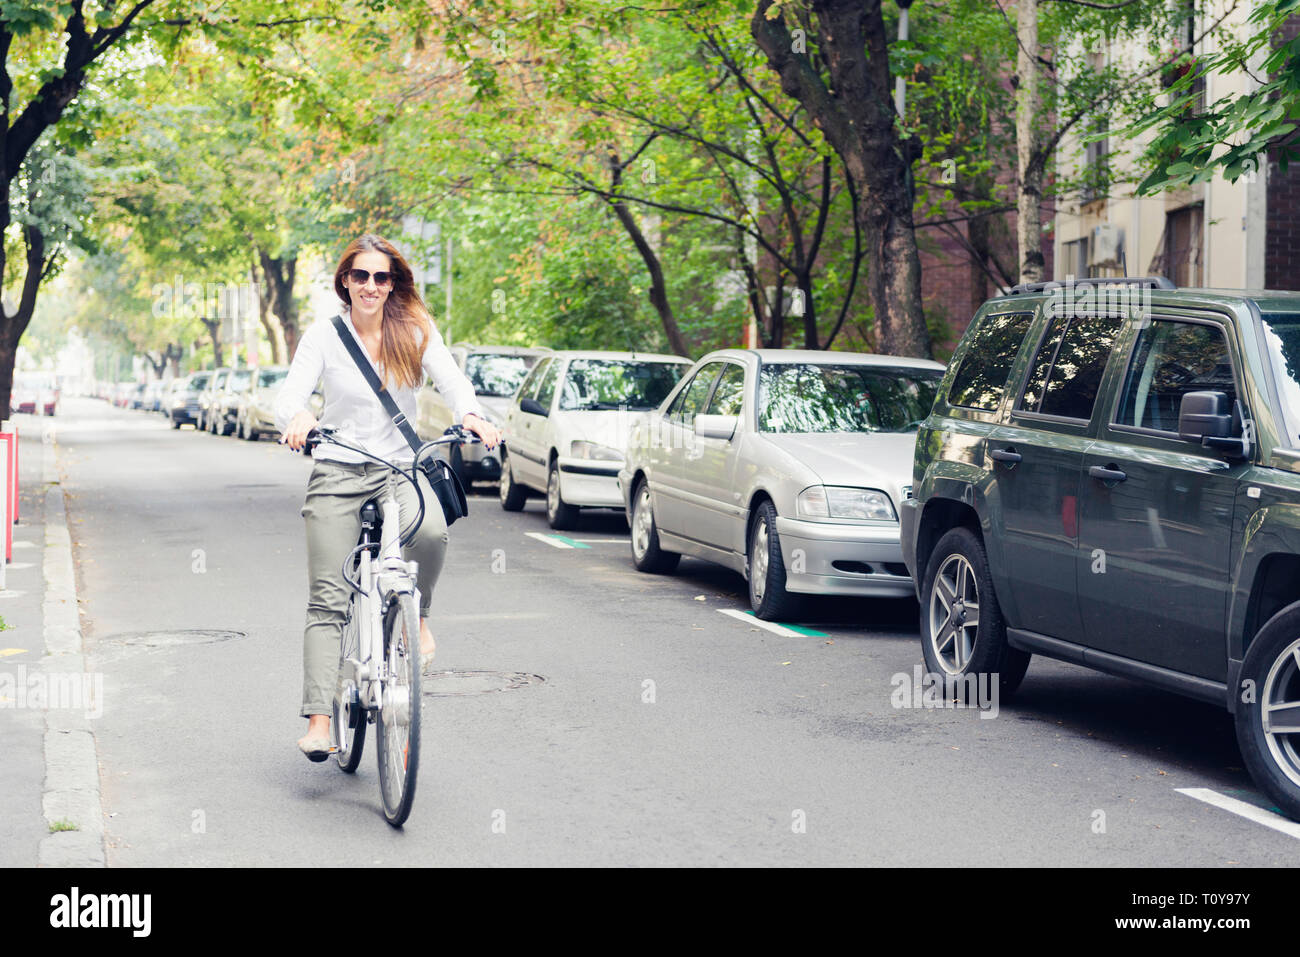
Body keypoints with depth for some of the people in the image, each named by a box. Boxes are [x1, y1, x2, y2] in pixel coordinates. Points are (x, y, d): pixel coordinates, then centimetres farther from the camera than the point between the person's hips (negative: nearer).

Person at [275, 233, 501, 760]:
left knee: (431, 531, -33)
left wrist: (471, 414, -33)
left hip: (400, 469, 0)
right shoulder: (324, 335, -1)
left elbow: (451, 379, -10)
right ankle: (318, 719, -7)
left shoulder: (416, 330, 2)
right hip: (337, 472, 0)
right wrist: (298, 419, -36)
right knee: (327, 599, -8)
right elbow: (289, 394, -12)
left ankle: (416, 617, -3)